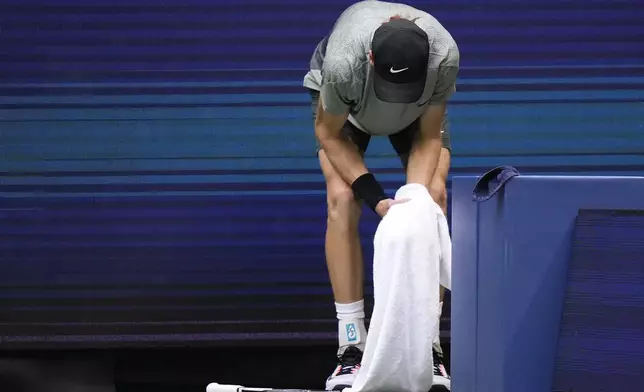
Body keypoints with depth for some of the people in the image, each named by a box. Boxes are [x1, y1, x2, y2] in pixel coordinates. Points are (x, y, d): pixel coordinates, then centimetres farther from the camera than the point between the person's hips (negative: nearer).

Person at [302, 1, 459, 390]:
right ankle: (352, 346, -16)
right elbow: (329, 135, -23)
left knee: (434, 195, -18)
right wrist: (375, 197, -29)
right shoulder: (343, 61, -43)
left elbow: (429, 137, -21)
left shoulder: (445, 55, -38)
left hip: (420, 107, 1)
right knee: (342, 200, -21)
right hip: (347, 103, -1)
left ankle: (428, 343, -12)